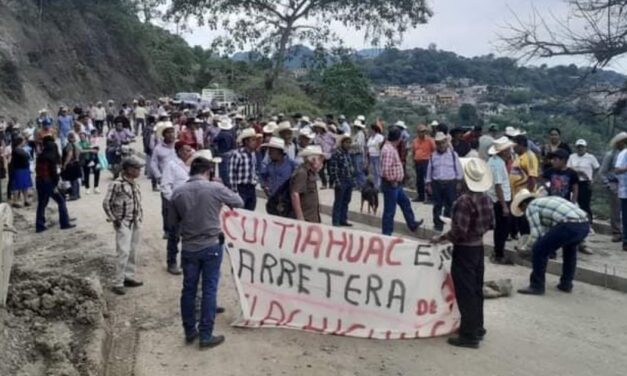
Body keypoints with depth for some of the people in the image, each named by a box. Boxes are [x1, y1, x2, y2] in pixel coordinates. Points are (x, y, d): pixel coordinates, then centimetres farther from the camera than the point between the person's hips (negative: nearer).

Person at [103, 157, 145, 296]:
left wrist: (140, 215, 12)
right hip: (123, 223, -8)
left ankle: (130, 277, 26)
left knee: (133, 251, 14)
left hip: (135, 222, 8)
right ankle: (118, 283, -4)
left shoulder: (134, 183, 6)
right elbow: (106, 203, -15)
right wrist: (114, 219, -13)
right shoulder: (117, 184, -18)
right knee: (123, 252, -10)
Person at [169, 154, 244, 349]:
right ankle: (205, 336, 10)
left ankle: (189, 331, 26)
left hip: (188, 247, 3)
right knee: (209, 290, 5)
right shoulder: (215, 188, -11)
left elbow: (172, 222, 6)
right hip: (212, 246, -3)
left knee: (189, 289, 14)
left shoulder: (178, 192, -3)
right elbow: (239, 202, 4)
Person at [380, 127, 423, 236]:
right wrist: (392, 181, -19)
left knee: (405, 203, 23)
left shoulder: (392, 148, 11)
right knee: (390, 210, -1)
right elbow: (386, 169, -32)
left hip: (396, 184, 11)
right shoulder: (388, 150, -23)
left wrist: (397, 180, 14)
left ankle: (412, 224, 39)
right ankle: (386, 234, 10)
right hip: (391, 184, -11)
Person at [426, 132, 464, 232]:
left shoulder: (453, 154, 2)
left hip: (450, 183, -2)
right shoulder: (433, 156, 7)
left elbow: (459, 169, 4)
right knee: (437, 205, 7)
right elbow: (429, 170, 9)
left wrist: (459, 182, 1)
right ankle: (438, 224, 16)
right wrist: (428, 184, 6)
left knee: (450, 205, 4)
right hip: (436, 183, 2)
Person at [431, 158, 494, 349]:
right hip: (479, 247, 8)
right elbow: (490, 224, 11)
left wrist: (441, 238, -11)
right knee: (476, 289, 18)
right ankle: (477, 328, 30)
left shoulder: (464, 201, -23)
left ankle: (469, 335, 6)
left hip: (464, 250, -8)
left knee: (465, 292, 0)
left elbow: (458, 232, -24)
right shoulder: (486, 198, 2)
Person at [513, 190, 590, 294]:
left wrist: (525, 247, 18)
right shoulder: (548, 200, 35)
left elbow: (536, 234, 3)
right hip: (584, 224, 9)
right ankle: (566, 284, 38)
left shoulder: (531, 207, 10)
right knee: (570, 249, 36)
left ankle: (537, 286, 10)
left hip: (569, 225, -9)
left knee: (538, 250, 3)